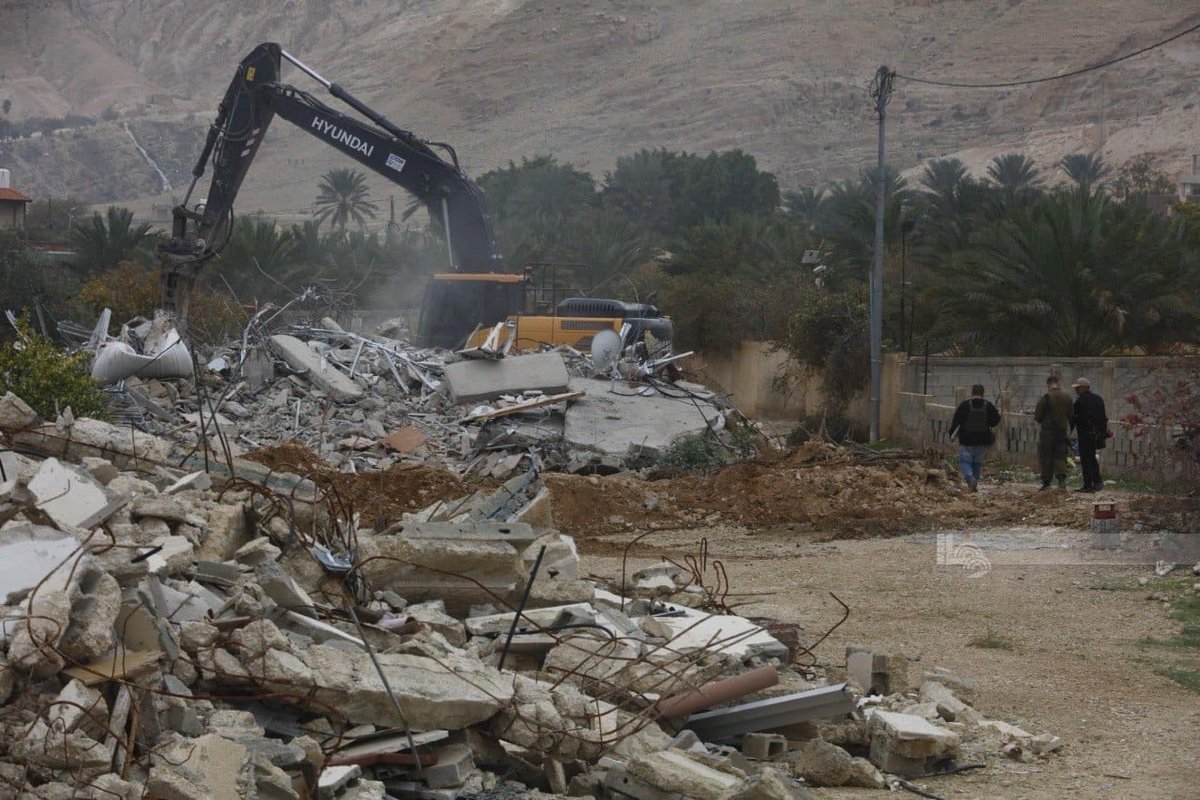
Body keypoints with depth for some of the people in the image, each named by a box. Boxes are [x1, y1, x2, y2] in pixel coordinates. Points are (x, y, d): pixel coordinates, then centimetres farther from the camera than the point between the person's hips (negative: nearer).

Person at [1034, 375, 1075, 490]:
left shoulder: (1045, 398, -12)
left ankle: (1046, 483, 5)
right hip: (1062, 432, 3)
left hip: (1047, 432, -3)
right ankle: (1061, 478, -13)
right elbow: (1071, 416, 8)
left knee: (1045, 458, 5)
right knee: (1060, 457, 9)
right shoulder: (1068, 398, 1)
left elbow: (1037, 417, -9)